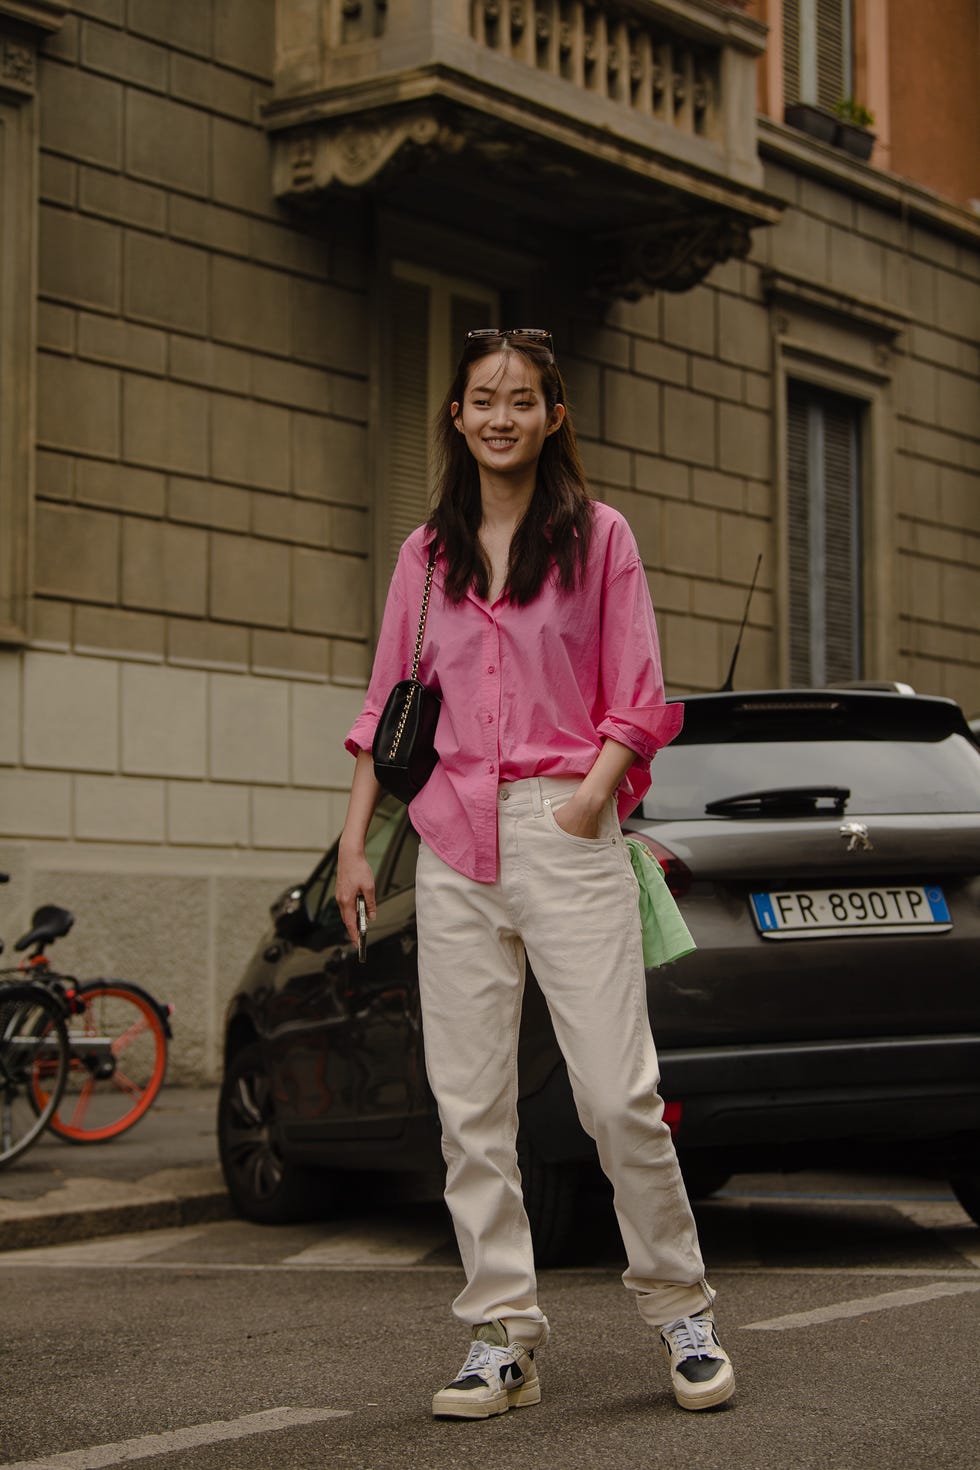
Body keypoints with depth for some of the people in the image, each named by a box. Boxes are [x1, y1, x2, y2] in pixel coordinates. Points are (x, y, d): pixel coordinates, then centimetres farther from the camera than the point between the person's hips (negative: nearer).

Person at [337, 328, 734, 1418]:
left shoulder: (598, 536, 7)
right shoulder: (427, 554, 16)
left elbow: (637, 701, 4)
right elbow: (387, 706, 17)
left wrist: (592, 791, -13)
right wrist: (353, 842, 10)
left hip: (566, 835, -3)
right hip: (453, 846, 3)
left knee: (617, 1094, -8)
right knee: (470, 1105, 1)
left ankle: (680, 1308, 9)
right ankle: (502, 1337, 8)